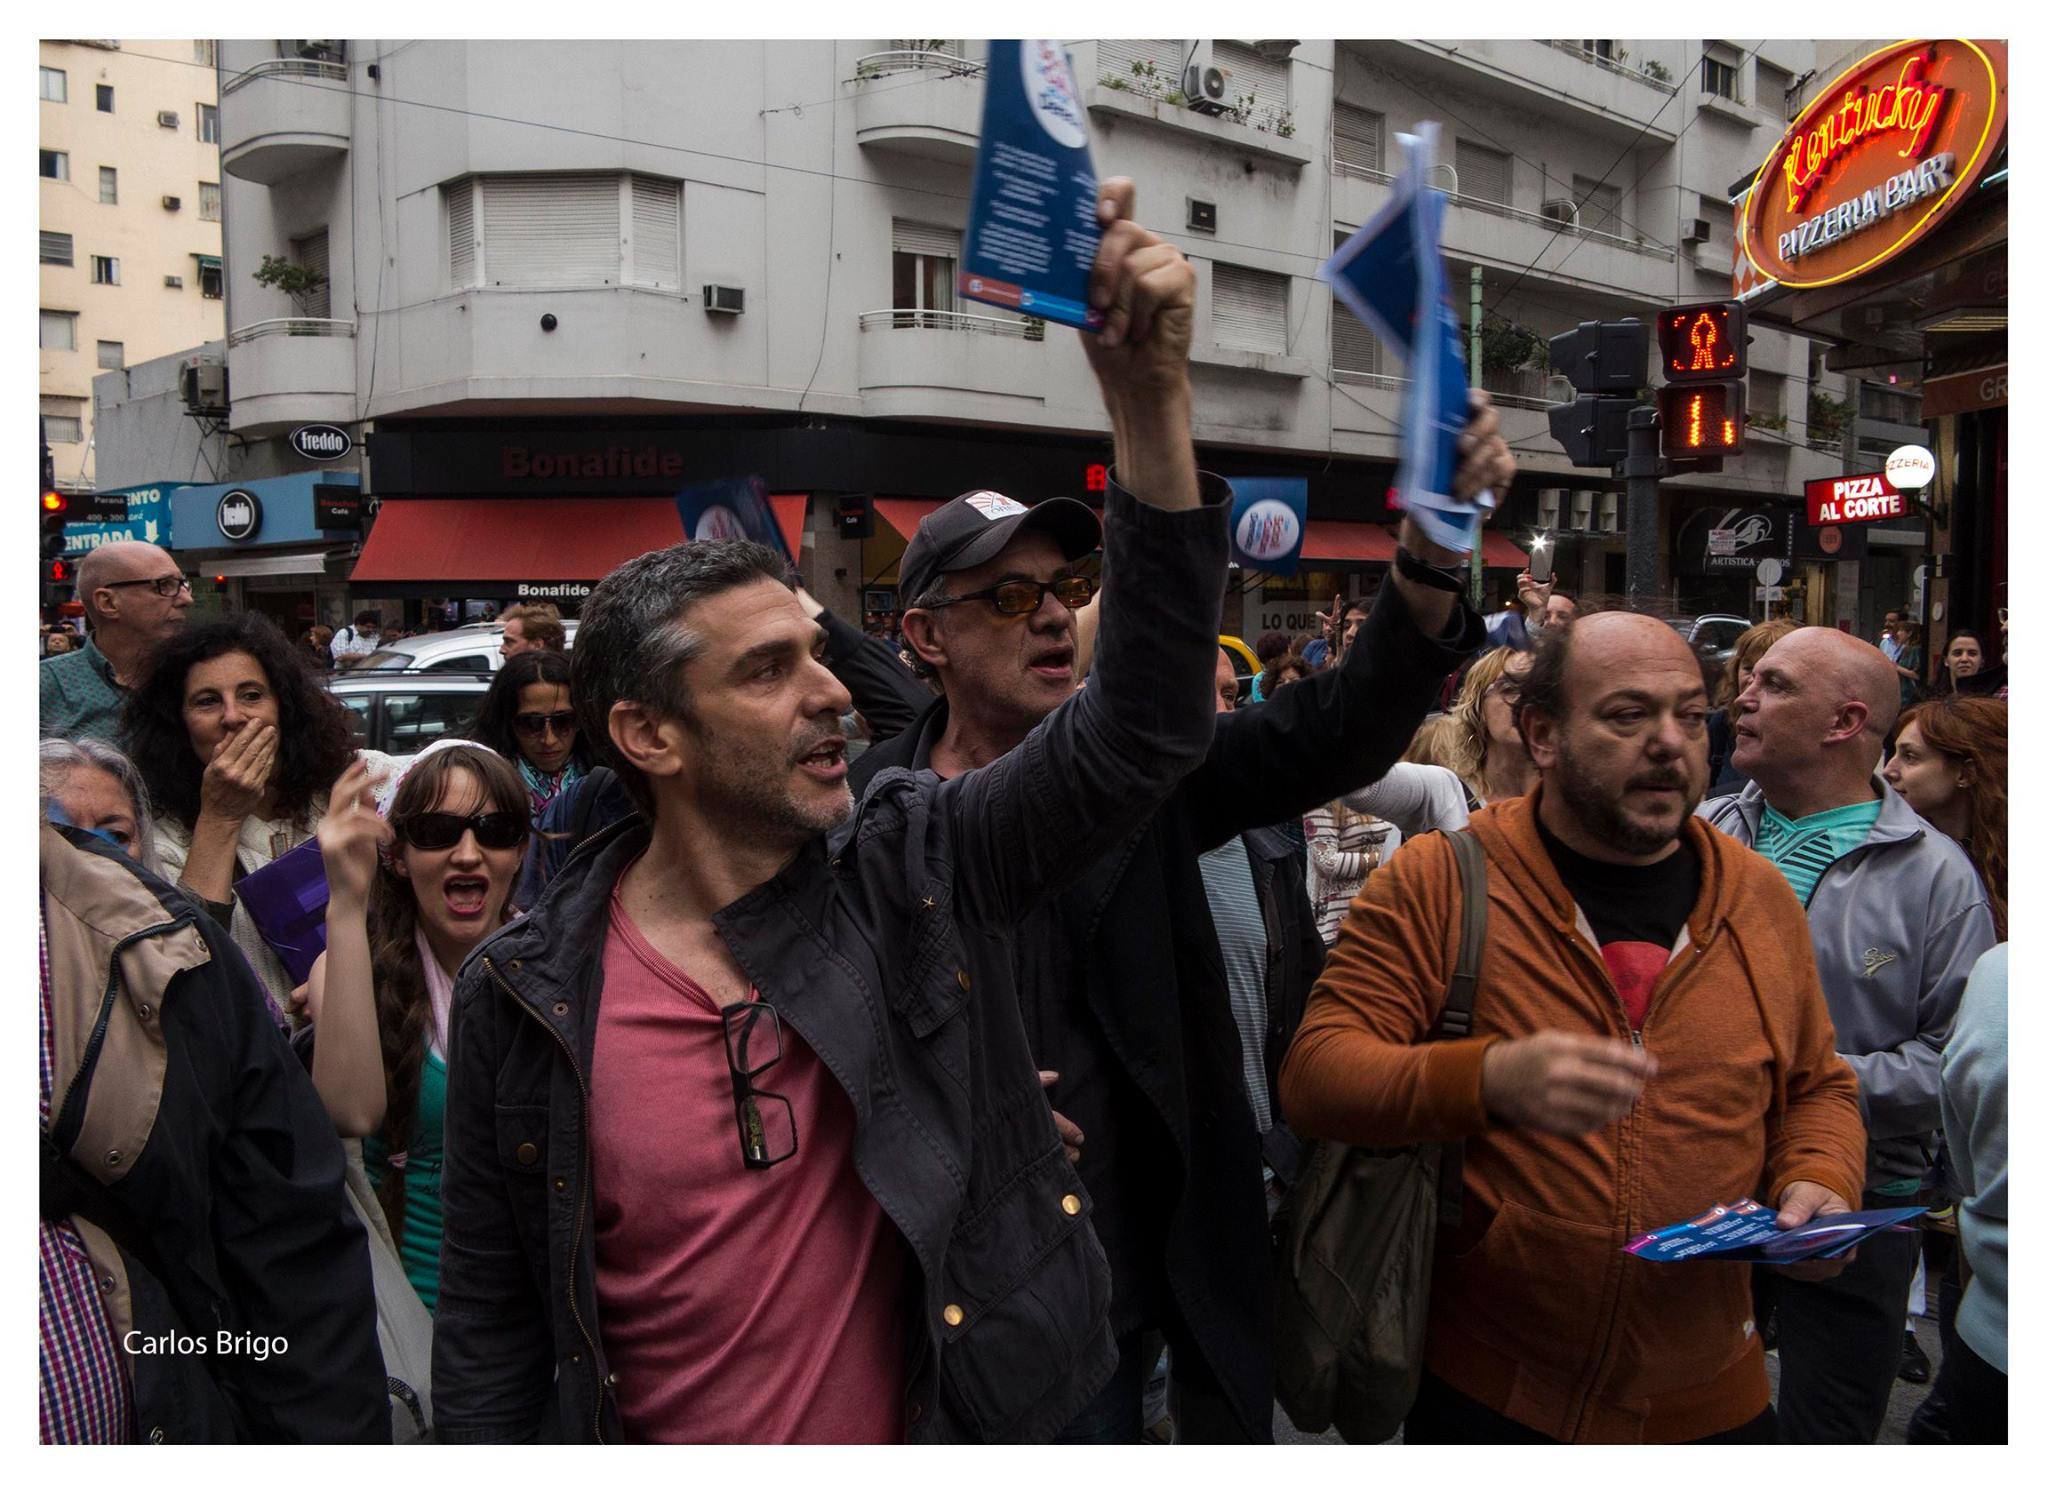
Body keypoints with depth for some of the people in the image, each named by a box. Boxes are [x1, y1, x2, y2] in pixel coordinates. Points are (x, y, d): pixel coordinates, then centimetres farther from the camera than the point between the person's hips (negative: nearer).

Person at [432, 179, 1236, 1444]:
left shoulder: (920, 868, -12)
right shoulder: (527, 997, -12)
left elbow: (1141, 729, -21)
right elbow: (492, 1323, -3)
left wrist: (1151, 392, -28)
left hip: (951, 1428, 1)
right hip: (656, 1430, -1)